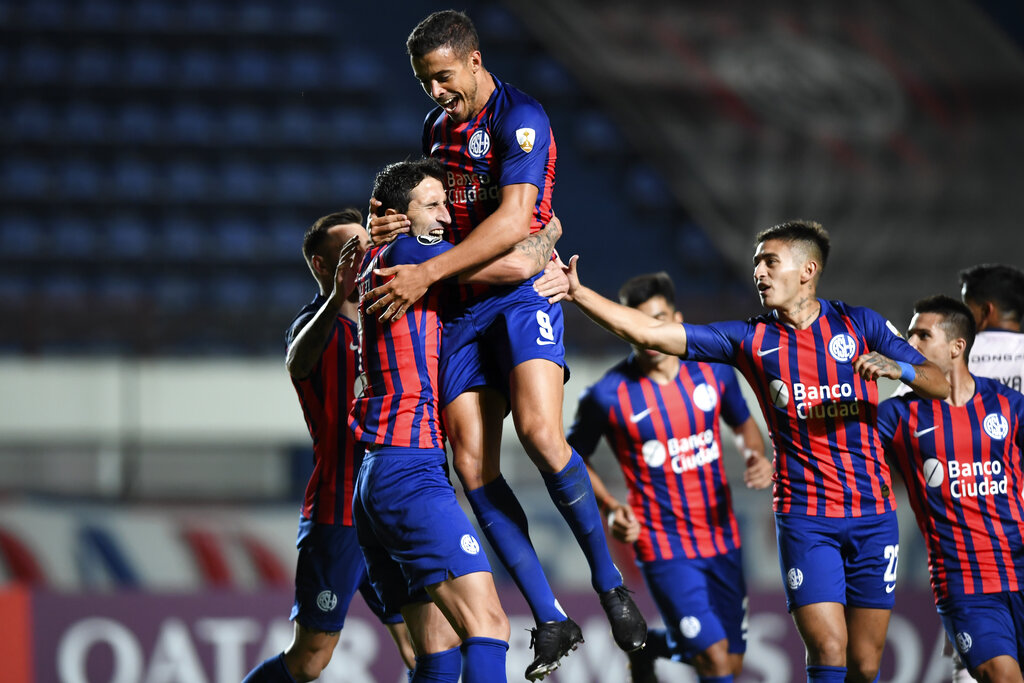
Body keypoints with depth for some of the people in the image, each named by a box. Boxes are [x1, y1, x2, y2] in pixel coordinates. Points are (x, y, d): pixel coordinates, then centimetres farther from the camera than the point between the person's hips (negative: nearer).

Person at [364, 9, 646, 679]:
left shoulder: (520, 117, -11)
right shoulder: (438, 126, 15)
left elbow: (513, 221, -22)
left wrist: (427, 273, -24)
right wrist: (404, 224, 6)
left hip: (522, 292, -7)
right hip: (463, 305, 7)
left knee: (540, 431, -27)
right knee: (472, 463, -6)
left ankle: (609, 582, -10)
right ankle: (551, 619, -3)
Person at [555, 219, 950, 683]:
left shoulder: (859, 324, 6)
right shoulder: (750, 339, 6)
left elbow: (940, 386, 4)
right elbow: (649, 333, 1)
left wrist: (898, 368, -16)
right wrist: (578, 293, -7)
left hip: (873, 513, 1)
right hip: (804, 516, -1)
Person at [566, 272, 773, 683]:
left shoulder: (714, 370, -1)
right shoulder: (608, 396, -12)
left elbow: (742, 424, 17)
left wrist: (757, 457, -4)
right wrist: (610, 508, -11)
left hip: (723, 540, 5)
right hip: (664, 549, -5)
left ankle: (650, 645, 37)